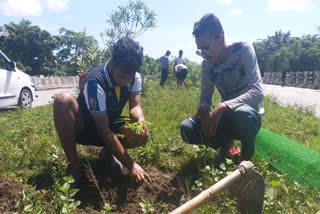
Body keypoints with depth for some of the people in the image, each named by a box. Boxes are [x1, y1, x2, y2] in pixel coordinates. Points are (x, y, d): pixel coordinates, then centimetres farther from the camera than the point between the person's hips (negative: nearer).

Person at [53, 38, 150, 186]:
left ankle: (107, 152, 6)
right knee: (63, 100, -35)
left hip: (111, 126, 4)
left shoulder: (135, 78, -13)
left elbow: (135, 105, -20)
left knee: (142, 135, -25)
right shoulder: (96, 82, -32)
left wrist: (140, 121, -46)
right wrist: (130, 164, -35)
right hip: (84, 128, -4)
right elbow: (104, 131, -33)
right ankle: (73, 166, -21)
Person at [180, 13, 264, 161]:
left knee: (243, 114, -41)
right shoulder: (207, 64, -2)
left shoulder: (243, 50, -17)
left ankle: (246, 158, -9)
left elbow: (257, 92, -26)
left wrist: (224, 106, -38)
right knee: (187, 129, -19)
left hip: (249, 115, -4)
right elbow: (205, 98, 0)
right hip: (226, 117, 4)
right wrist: (203, 110, -24)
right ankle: (225, 144, 9)